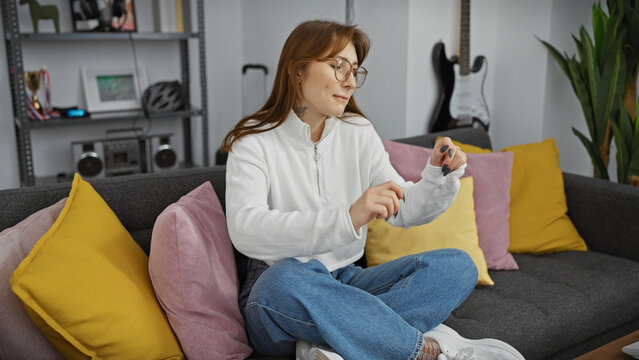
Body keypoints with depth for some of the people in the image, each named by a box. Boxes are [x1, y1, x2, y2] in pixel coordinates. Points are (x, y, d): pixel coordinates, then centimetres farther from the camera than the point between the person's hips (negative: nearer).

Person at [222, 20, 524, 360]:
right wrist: (347, 217, -37)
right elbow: (245, 230, -26)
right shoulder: (253, 141, -9)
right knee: (285, 279, -40)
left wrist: (439, 177, -16)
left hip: (346, 282, 5)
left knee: (457, 265, -13)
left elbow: (403, 210, 6)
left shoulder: (359, 134, 6)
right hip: (278, 291, -5)